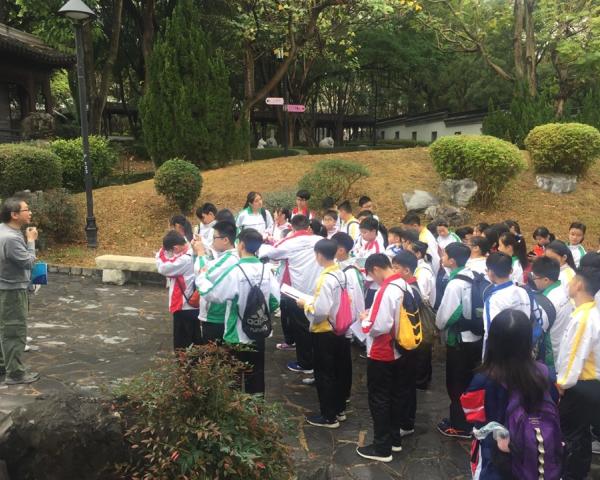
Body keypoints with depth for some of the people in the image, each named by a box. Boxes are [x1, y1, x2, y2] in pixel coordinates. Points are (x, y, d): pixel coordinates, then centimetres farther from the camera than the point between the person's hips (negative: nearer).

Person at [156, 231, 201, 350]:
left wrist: (162, 252, -5)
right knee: (196, 342, 18)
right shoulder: (194, 254, 5)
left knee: (182, 344, 5)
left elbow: (163, 267, -20)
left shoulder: (186, 259, -24)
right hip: (194, 305, 9)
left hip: (184, 307, -9)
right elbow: (172, 265, 13)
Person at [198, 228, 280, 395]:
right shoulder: (266, 269, -5)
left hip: (238, 335, -4)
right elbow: (275, 301, 0)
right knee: (257, 373, 15)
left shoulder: (235, 271, -19)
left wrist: (201, 278, 3)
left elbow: (212, 294, -13)